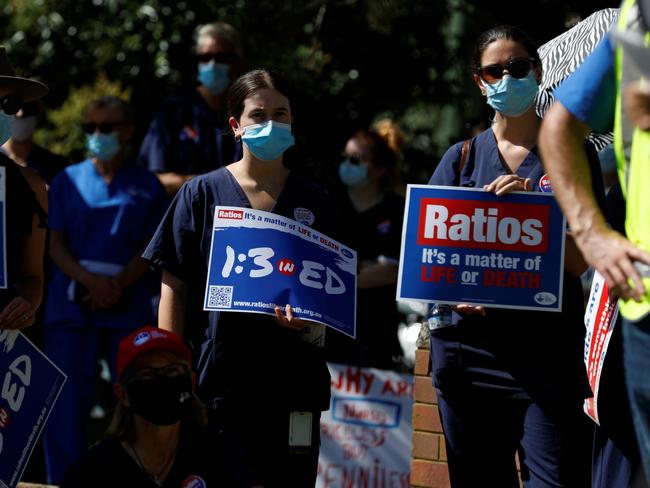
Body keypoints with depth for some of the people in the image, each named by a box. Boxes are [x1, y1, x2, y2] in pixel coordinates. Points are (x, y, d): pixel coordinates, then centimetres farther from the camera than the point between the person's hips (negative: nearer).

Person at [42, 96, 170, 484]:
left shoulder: (147, 187, 9)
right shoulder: (68, 181, 10)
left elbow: (152, 247, 3)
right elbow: (55, 244, 3)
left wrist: (119, 283, -14)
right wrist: (90, 281, -13)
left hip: (130, 303, 0)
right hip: (73, 302, 0)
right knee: (67, 398, -3)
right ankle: (64, 481, 2)